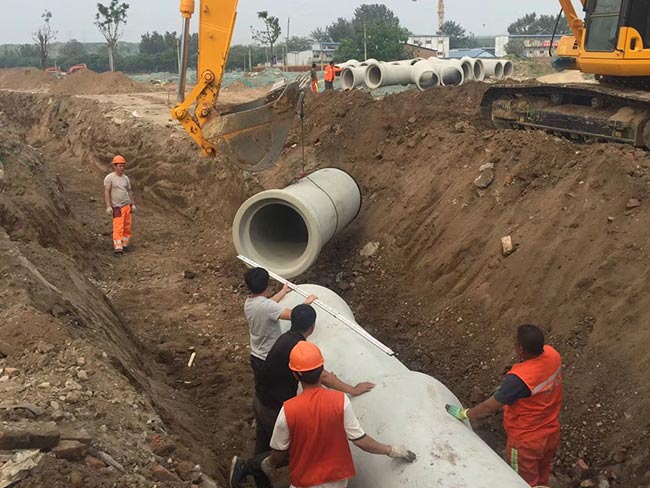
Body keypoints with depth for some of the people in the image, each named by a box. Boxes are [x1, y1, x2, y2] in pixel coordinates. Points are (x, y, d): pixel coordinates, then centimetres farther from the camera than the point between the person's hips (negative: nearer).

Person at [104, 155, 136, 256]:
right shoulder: (109, 178, -8)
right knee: (118, 228, -10)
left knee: (127, 227, 6)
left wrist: (133, 204, 13)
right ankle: (118, 249, -10)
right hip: (117, 207, -6)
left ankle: (124, 245, 17)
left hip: (127, 205, 6)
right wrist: (108, 206, -19)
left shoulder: (125, 178, 10)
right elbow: (106, 192, -12)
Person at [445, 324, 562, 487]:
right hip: (551, 433, 6)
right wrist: (506, 388, 6)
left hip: (527, 442, -6)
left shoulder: (519, 378, -38)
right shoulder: (552, 354, -17)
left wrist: (463, 414, -13)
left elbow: (490, 408, -27)